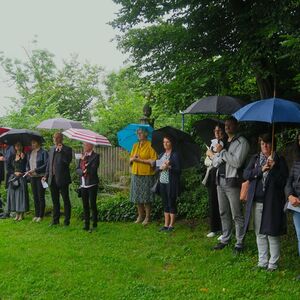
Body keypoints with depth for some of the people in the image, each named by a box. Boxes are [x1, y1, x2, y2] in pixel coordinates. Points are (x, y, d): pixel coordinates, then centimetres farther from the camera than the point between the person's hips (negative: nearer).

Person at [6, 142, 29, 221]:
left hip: (21, 178, -4)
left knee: (21, 194, -5)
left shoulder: (24, 156, 0)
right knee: (13, 195, 2)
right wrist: (15, 172, -6)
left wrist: (22, 159, -18)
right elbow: (8, 167, 8)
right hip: (12, 178, 4)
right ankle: (17, 213, 8)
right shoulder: (12, 157, 12)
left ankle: (21, 214, -1)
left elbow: (24, 168, -8)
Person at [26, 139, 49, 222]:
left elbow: (46, 165, -13)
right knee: (35, 196, 10)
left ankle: (41, 215, 5)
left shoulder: (43, 152, -7)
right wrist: (28, 170, -1)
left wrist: (35, 170, -17)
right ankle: (36, 215, 18)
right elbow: (27, 164, 19)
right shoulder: (30, 153, 13)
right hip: (32, 177, 6)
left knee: (41, 196, -2)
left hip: (40, 177, -6)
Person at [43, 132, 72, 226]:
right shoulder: (52, 149, 13)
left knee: (66, 200, 3)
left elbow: (68, 161, -22)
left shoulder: (67, 149, -6)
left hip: (62, 179, -6)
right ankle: (55, 220, 23)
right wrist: (46, 175, 13)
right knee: (55, 201, 14)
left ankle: (67, 220, 9)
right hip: (52, 179, 6)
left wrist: (61, 151, -23)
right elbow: (49, 163, 18)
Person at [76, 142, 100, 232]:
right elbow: (77, 169, 9)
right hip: (83, 184, 6)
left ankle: (94, 225, 8)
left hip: (92, 184, -6)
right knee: (85, 205, 8)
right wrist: (82, 172, -13)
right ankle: (86, 225, 15)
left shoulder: (95, 156, -6)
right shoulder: (82, 156, 13)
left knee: (92, 204, -2)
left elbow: (93, 170, -17)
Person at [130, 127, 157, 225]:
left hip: (147, 174, -6)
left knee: (146, 198, -2)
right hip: (135, 173, 6)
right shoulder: (135, 145, 13)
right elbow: (130, 159, 17)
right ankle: (140, 216, 21)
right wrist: (133, 158, -5)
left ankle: (147, 217, 10)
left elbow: (153, 161, -12)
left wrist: (141, 160, -15)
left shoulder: (150, 145, -6)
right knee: (137, 197, 9)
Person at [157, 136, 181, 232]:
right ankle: (166, 225, 17)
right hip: (162, 182, 6)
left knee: (171, 203, 0)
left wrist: (169, 167, -21)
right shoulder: (161, 155, 14)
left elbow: (178, 170, -9)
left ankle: (171, 225, 8)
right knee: (165, 204, 10)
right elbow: (156, 167, 12)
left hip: (171, 183, -6)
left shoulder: (175, 155, -5)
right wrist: (161, 167, -9)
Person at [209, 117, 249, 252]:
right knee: (223, 213, 15)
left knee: (236, 214, -2)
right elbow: (215, 163, 13)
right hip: (220, 181, 7)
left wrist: (222, 152, -12)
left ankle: (239, 243, 6)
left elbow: (237, 162, -18)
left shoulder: (241, 142, -5)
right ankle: (225, 239, 25)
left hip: (232, 181, -7)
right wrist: (218, 154, -8)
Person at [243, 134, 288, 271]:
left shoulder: (279, 160, 2)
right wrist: (261, 169, -13)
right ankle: (262, 262, 22)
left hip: (272, 202, -4)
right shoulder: (255, 158, 12)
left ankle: (273, 263, 13)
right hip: (257, 201, 4)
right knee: (260, 234, 11)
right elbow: (246, 174, 0)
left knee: (272, 234, 0)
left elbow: (284, 180, -4)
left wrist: (272, 169, -16)